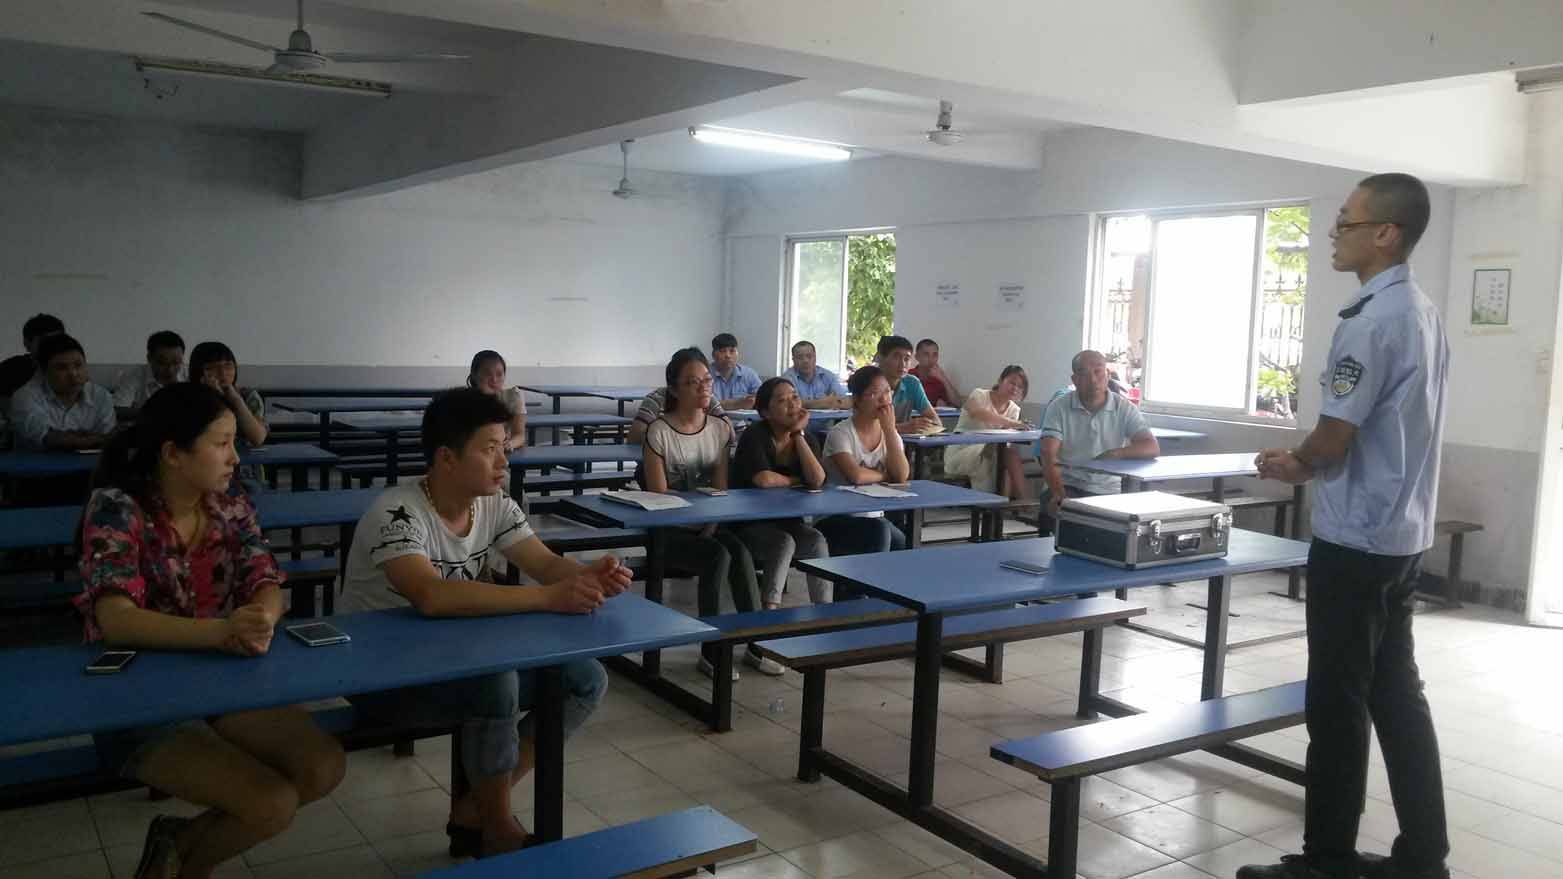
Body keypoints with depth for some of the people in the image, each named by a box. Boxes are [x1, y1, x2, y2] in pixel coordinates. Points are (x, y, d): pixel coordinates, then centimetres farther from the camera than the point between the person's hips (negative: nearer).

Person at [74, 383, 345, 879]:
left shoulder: (232, 510, 2)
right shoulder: (116, 508, -15)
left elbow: (268, 589, -7)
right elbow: (116, 620, -27)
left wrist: (260, 623, -33)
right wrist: (222, 630, -43)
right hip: (138, 700, -6)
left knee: (325, 768, -12)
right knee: (273, 804, -22)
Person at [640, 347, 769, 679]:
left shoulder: (720, 428, 5)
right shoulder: (659, 432, -11)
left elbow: (721, 489, 5)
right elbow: (658, 497, -10)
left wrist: (713, 524, -10)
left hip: (708, 525, 4)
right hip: (669, 530, -4)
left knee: (740, 551, -27)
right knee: (719, 556, -30)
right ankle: (712, 652, -17)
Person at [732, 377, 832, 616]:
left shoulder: (807, 438, 5)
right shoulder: (755, 436, -11)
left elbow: (817, 480, -15)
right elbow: (763, 479, -28)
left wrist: (798, 434, -13)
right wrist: (796, 481, -8)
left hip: (788, 521, 5)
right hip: (750, 523, -4)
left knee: (817, 541, -22)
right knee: (785, 542, -31)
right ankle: (770, 608, -25)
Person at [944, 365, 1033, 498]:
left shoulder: (1014, 409, 10)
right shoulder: (979, 395, -7)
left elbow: (1007, 437, -5)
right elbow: (977, 413, -32)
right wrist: (1012, 423, -43)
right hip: (958, 455, -5)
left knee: (1012, 453, -25)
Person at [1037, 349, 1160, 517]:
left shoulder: (1124, 408, 5)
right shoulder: (1059, 407, 1)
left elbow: (1152, 448, -5)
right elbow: (1048, 455, -9)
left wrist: (1115, 454, -24)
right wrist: (1059, 495, -26)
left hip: (1110, 491, 2)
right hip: (1068, 487, -2)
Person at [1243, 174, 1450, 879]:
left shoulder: (1369, 322, -19)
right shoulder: (1425, 314, 10)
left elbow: (1333, 441, -18)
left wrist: (1296, 463, 3)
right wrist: (1307, 463, 10)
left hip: (1356, 540, -9)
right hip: (1402, 535, 9)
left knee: (1339, 703, 1)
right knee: (1397, 694, 15)